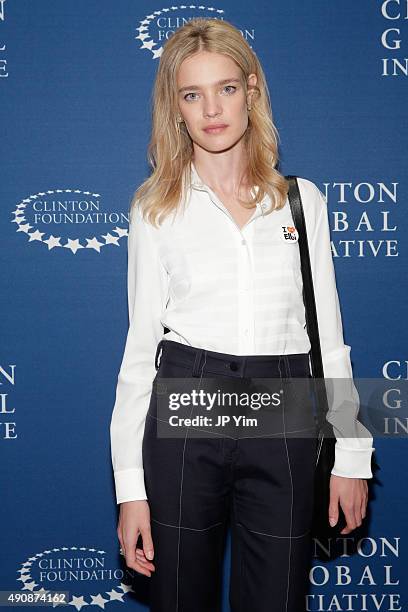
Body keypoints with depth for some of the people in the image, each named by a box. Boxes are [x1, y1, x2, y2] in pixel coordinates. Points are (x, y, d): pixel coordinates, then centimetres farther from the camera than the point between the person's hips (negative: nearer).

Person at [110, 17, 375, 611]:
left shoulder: (302, 200, 6)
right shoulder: (156, 207, 2)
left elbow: (329, 335, 7)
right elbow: (141, 344, 2)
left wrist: (352, 455, 4)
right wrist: (131, 486, -2)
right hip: (183, 417, 0)